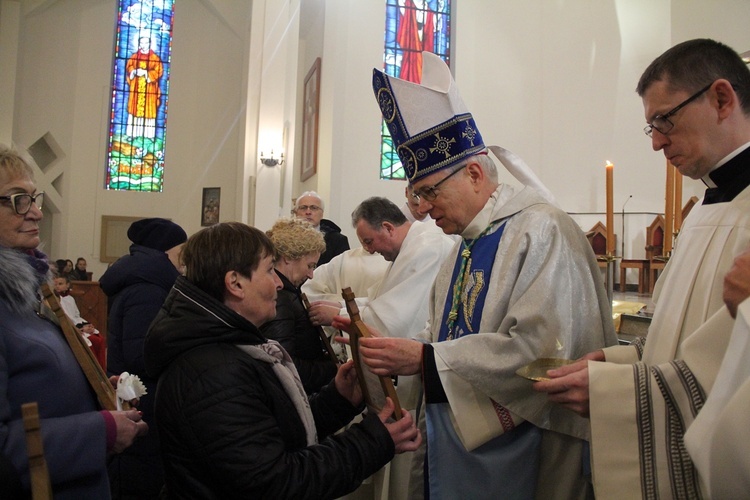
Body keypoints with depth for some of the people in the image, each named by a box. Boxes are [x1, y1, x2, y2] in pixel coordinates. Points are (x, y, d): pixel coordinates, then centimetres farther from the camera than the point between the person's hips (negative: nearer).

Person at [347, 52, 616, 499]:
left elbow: (540, 350, -26)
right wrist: (395, 353, -4)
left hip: (516, 458, -7)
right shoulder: (465, 247, 10)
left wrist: (425, 358, -24)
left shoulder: (542, 231, -16)